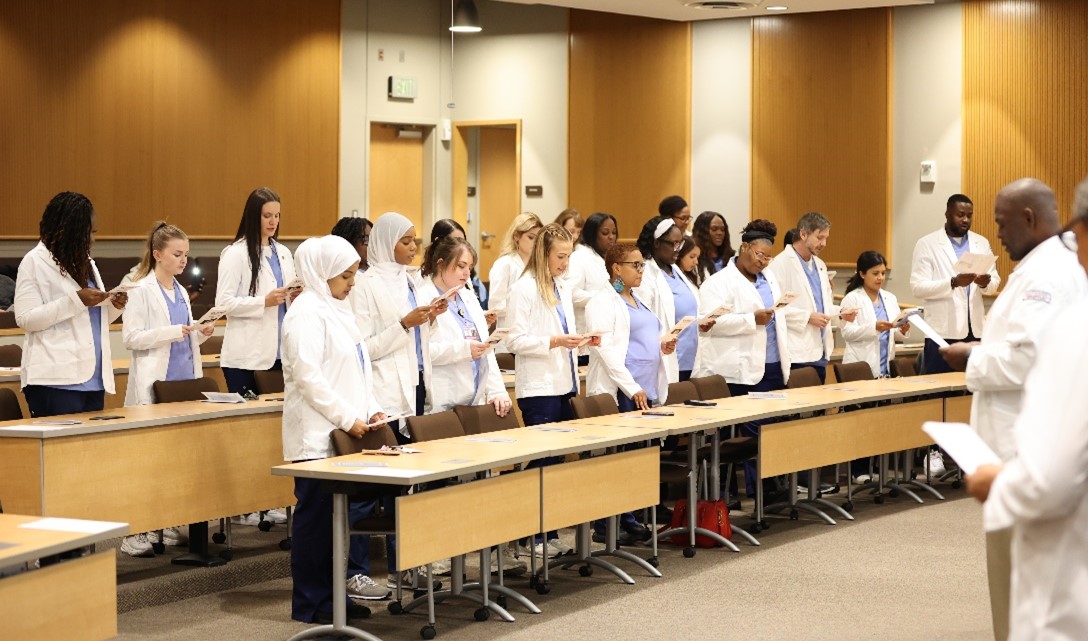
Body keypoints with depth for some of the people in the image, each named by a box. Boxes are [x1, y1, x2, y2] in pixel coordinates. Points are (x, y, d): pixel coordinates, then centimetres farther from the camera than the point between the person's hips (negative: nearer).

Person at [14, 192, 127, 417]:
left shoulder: (86, 263, 19)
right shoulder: (35, 262, -4)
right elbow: (25, 320, -11)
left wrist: (114, 306, 3)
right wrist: (76, 301, -18)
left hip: (93, 379, 7)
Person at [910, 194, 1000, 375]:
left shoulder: (982, 243, 14)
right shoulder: (927, 244, 0)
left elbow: (995, 282, 13)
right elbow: (918, 288, -8)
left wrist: (986, 283, -12)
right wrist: (954, 282, -22)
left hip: (975, 329, 4)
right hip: (943, 331, -4)